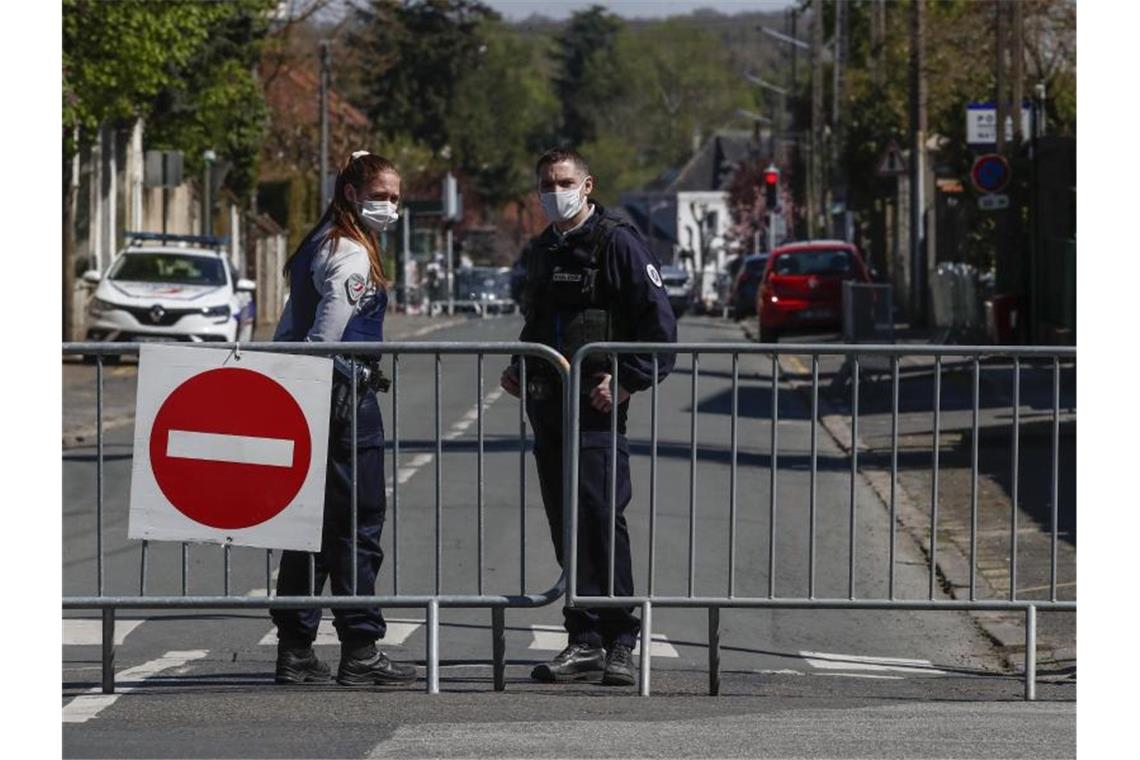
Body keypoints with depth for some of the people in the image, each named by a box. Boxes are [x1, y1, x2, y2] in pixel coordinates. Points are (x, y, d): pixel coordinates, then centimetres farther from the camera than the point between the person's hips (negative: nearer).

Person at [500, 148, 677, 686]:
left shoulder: (617, 243, -5)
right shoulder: (541, 251, 18)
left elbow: (659, 323, -8)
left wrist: (626, 381, -15)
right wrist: (519, 369, 15)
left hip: (597, 405, -7)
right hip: (548, 406, 7)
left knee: (601, 520, -12)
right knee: (567, 527, 6)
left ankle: (619, 642, -8)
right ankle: (585, 640, 9)